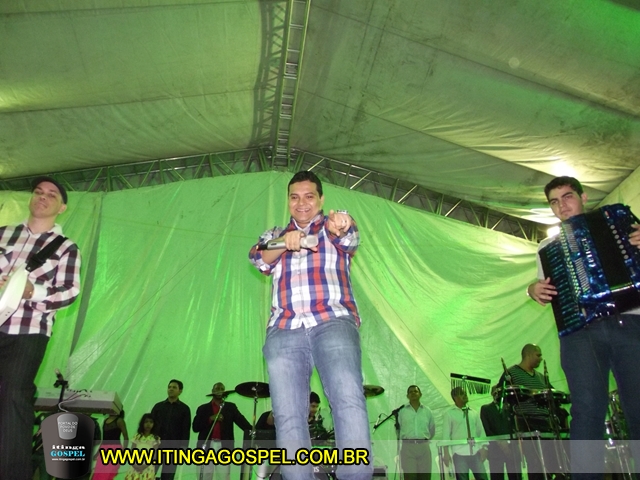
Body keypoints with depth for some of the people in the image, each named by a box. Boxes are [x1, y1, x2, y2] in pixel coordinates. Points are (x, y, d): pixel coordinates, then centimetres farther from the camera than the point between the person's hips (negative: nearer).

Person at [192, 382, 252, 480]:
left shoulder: (230, 407, 12)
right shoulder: (203, 408, 11)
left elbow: (240, 420, -3)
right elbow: (195, 427, 4)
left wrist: (250, 430, -22)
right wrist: (210, 419, -9)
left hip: (224, 447, 0)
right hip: (207, 446, 0)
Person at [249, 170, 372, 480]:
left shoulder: (334, 228, 20)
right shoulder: (275, 235, 27)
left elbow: (349, 239, -4)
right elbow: (259, 258, 6)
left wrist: (340, 227, -30)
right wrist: (284, 243, -17)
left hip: (333, 323, -2)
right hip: (284, 332, 3)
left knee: (349, 400, -22)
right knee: (287, 415, -8)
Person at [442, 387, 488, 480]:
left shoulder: (474, 413, 13)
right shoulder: (449, 413, 0)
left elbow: (481, 431, 13)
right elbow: (446, 433, -2)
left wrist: (483, 447, 0)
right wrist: (446, 452, -7)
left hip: (475, 451, 4)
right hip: (460, 452, -3)